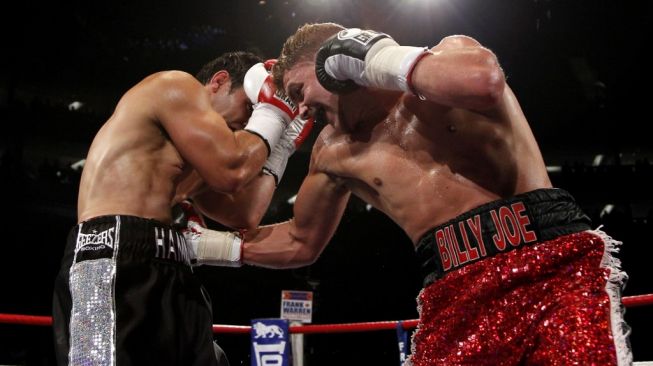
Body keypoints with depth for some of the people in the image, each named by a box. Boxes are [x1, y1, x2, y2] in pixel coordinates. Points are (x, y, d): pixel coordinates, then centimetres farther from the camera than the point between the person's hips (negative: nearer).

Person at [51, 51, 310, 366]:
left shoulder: (192, 163, 29)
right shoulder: (176, 85, 3)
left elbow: (243, 214, 26)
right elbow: (231, 171, -7)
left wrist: (280, 143, 29)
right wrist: (271, 113, 9)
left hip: (165, 276, 10)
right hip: (117, 263, -10)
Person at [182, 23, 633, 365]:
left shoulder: (448, 52, 5)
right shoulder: (334, 152, 18)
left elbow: (483, 81, -21)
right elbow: (301, 242, 29)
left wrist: (374, 54, -8)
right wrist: (208, 244, 23)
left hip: (552, 262, -4)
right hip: (456, 295, 5)